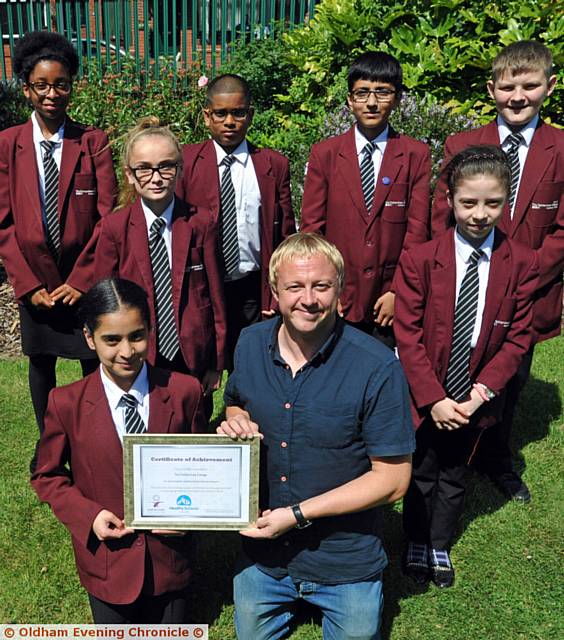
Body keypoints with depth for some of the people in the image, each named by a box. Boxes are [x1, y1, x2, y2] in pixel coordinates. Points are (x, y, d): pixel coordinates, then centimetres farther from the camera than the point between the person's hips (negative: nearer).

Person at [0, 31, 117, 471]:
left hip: (85, 280, -2)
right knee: (41, 364, 14)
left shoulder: (93, 142, -3)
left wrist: (81, 280, -11)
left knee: (94, 366, 4)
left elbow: (107, 217, -6)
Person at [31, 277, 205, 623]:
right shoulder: (67, 403, -14)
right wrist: (87, 515, -15)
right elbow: (48, 475, -1)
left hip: (169, 554, 1)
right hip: (107, 561, 0)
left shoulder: (184, 391, -14)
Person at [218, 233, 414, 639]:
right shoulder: (250, 344, -9)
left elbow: (393, 480, -19)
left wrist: (298, 514, -21)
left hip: (346, 562, -3)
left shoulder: (377, 368, -23)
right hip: (261, 553, 4)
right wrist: (234, 422, -13)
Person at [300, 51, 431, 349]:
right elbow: (311, 227, 2)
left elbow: (417, 228, -1)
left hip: (391, 301, 0)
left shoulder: (416, 155, 2)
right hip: (337, 300, 0)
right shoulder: (324, 154, 3)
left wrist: (399, 291, -7)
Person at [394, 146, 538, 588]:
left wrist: (482, 392, -15)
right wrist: (434, 399, -18)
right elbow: (408, 336, -13)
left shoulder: (522, 263, -9)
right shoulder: (419, 260, -15)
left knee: (455, 476, 20)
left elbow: (518, 337, -6)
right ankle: (417, 544, 41)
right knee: (421, 473, 18)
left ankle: (441, 546, 43)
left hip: (475, 399, 2)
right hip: (424, 398, -1)